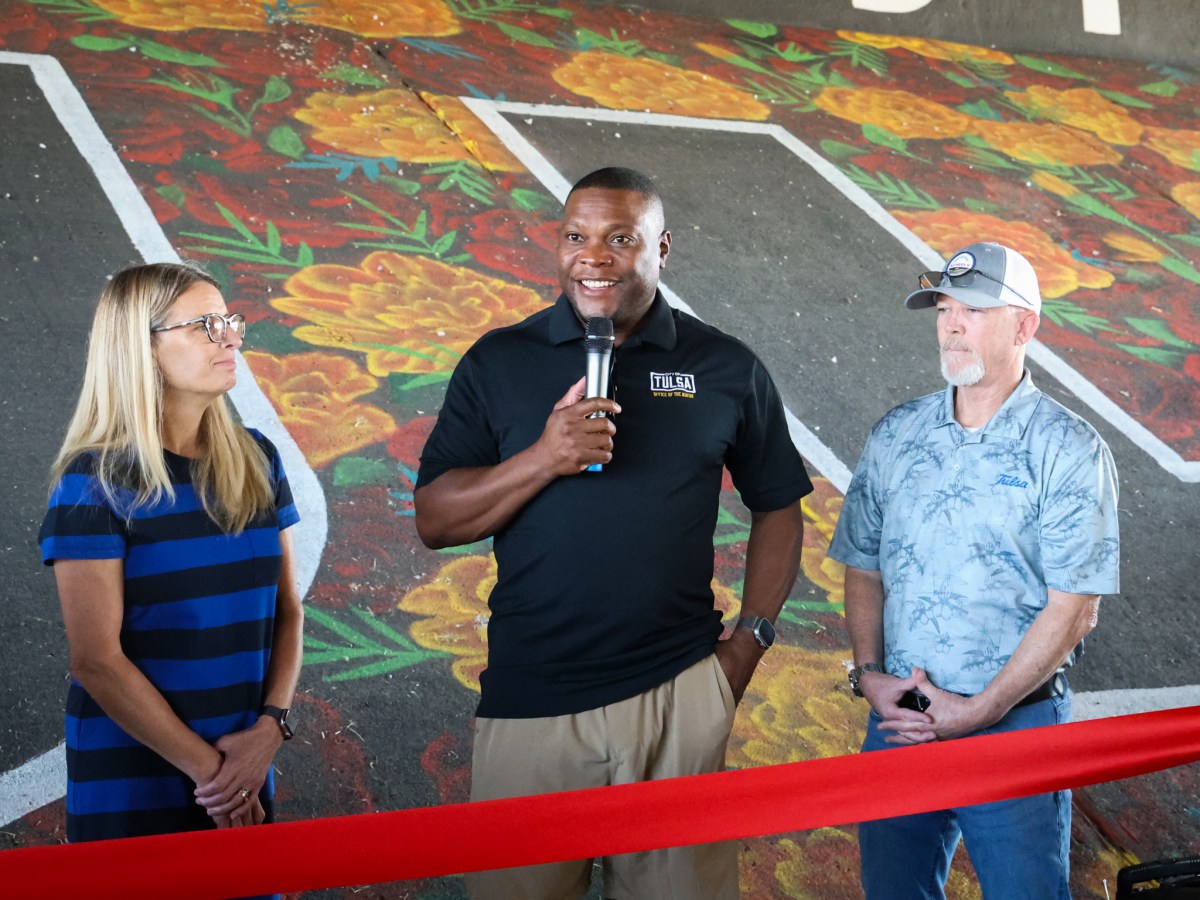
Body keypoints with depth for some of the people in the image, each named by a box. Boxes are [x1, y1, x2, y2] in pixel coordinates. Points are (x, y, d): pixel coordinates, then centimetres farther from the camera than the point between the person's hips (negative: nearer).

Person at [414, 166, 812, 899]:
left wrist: (749, 643, 2)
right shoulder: (499, 362, 3)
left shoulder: (726, 368, 4)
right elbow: (434, 521, -1)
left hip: (681, 698, 0)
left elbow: (778, 508, 12)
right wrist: (542, 459, -15)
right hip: (529, 696, 0)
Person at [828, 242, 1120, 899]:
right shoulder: (896, 434, 6)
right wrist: (869, 674, -5)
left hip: (1016, 719, -4)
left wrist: (979, 710, -14)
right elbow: (864, 568, 10)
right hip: (898, 715, 4)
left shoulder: (1068, 449, -7)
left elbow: (1074, 609, -11)